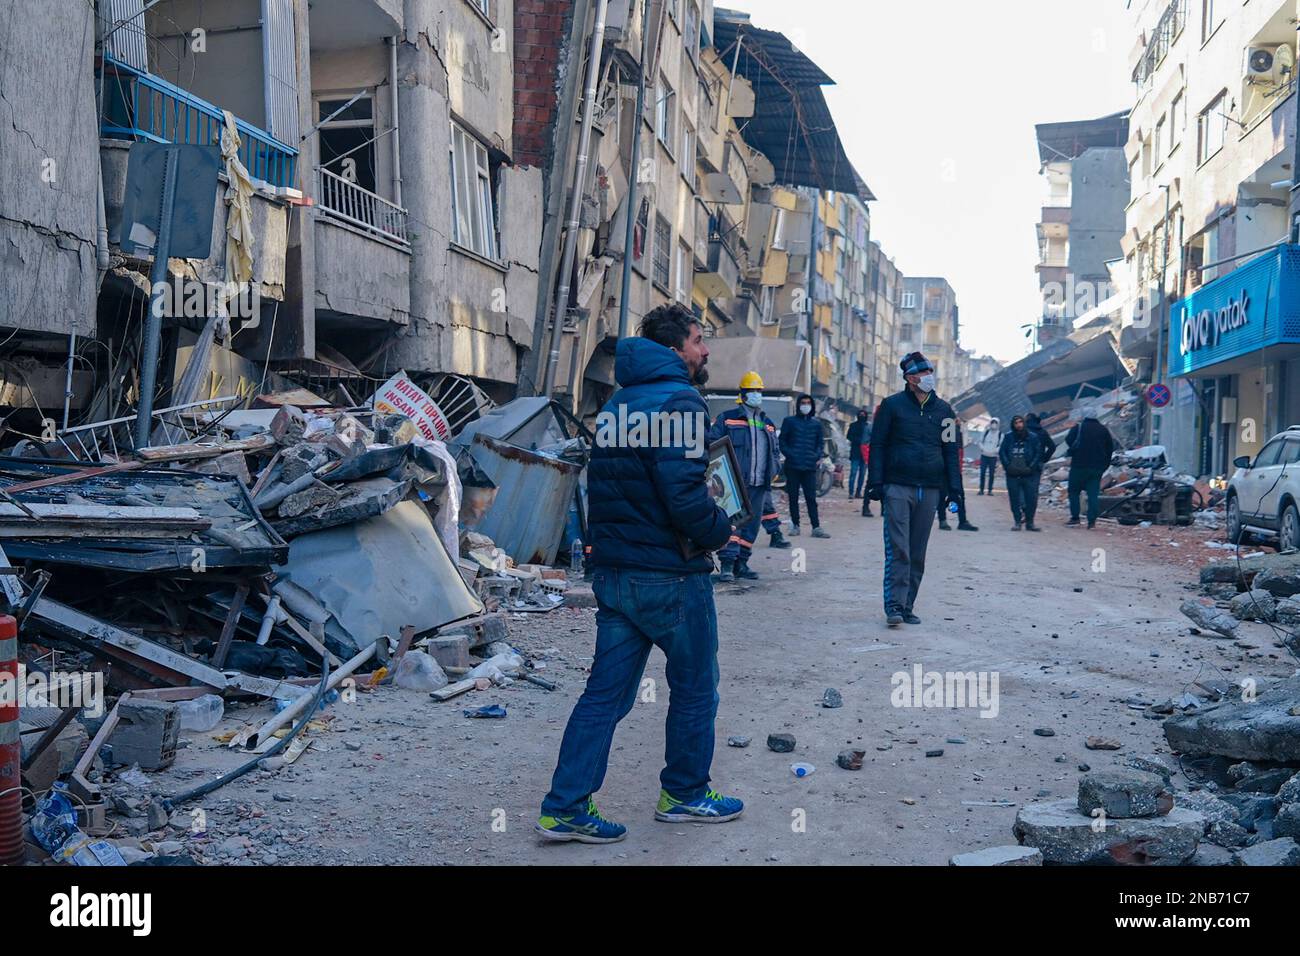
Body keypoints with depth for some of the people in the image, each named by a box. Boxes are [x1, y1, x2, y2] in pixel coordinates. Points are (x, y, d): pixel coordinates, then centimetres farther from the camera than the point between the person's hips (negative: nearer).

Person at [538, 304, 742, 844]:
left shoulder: (617, 404, 14)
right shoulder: (678, 403, -16)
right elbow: (685, 496, -26)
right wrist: (719, 531, -10)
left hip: (614, 573, 8)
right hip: (671, 577, -8)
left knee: (606, 693, 10)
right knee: (694, 688, 12)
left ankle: (565, 808, 11)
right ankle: (684, 794, 27)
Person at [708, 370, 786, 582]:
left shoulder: (768, 424, 19)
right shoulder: (727, 419, 1)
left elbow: (775, 452, 27)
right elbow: (712, 444, -2)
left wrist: (772, 471, 9)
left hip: (759, 485, 6)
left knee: (752, 524, 8)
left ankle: (741, 564, 17)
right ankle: (727, 564, -13)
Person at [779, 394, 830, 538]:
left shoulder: (816, 424, 11)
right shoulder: (789, 421, 6)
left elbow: (821, 441, 18)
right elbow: (782, 440, 6)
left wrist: (820, 456, 2)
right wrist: (788, 454, -7)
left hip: (810, 466, 1)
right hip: (792, 466, -1)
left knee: (811, 498, -2)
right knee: (793, 497, 5)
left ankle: (816, 527, -3)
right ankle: (795, 525, 13)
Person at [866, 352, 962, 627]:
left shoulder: (943, 410, 12)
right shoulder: (892, 405, 1)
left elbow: (951, 451, 15)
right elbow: (877, 445, 1)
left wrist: (954, 488, 8)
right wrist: (876, 483, -6)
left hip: (929, 491, 4)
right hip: (897, 488, -4)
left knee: (918, 553, 7)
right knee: (898, 550, -11)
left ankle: (907, 607, 13)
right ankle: (894, 606, -10)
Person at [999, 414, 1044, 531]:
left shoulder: (1033, 437, 2)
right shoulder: (1008, 437, 6)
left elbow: (1038, 454, 1)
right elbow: (1002, 452, 7)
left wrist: (1031, 467, -9)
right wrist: (1008, 465, -6)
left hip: (1030, 474, -1)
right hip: (1012, 474, 1)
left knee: (1031, 498, -2)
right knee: (1014, 499, 4)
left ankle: (1030, 522, 9)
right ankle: (1017, 522, 14)